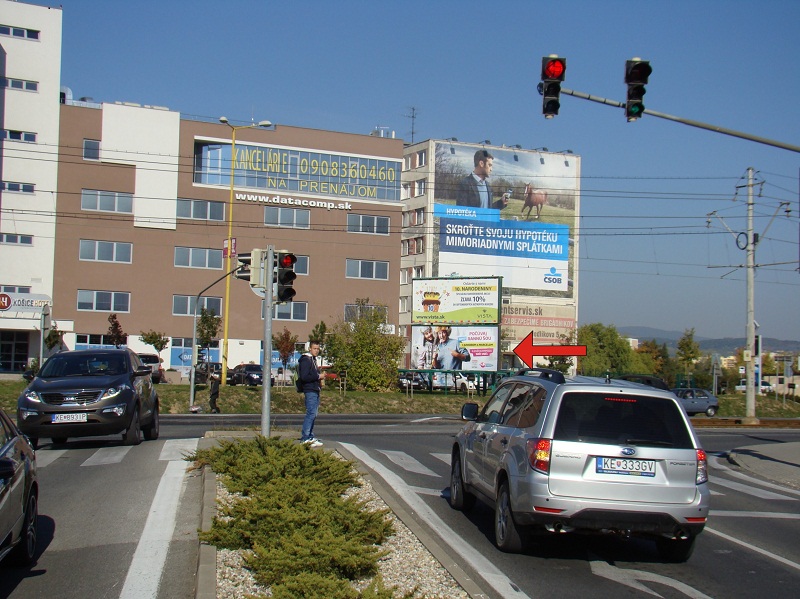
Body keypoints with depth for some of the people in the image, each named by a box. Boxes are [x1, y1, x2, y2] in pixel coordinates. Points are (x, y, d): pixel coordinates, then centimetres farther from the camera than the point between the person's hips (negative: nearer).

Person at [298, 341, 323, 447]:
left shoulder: (313, 359, 21)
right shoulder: (306, 360, -12)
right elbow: (304, 377, -20)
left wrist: (320, 376, 13)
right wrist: (318, 377, -15)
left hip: (315, 390, 10)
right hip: (310, 390, -10)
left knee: (313, 414, 11)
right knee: (311, 414, -12)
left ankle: (310, 436, 15)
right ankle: (305, 438, -11)